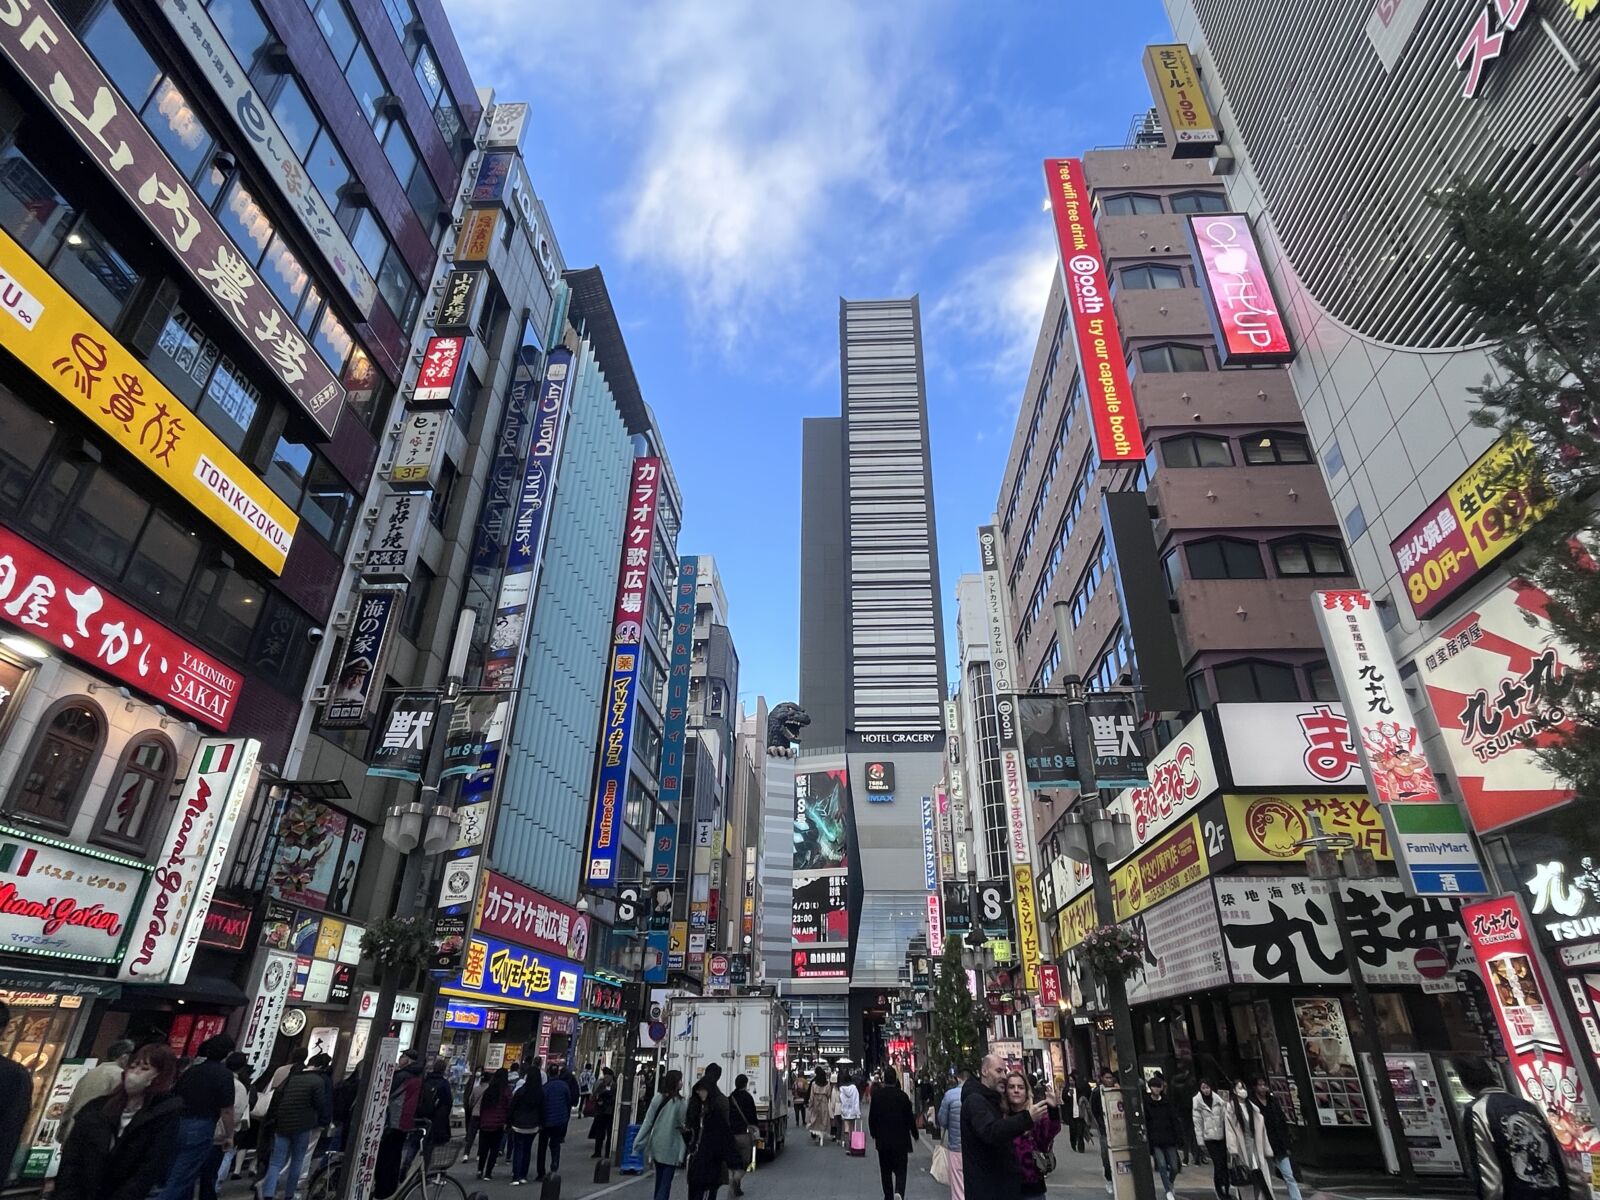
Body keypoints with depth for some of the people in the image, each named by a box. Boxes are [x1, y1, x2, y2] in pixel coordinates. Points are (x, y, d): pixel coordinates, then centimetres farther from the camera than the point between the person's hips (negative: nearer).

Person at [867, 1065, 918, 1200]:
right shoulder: (903, 1096, -11)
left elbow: (871, 1118, 0)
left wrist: (874, 1134, 16)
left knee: (886, 1171, 16)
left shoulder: (877, 1095, -7)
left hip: (882, 1140, 2)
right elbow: (910, 1118, -4)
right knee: (900, 1170, 4)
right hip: (900, 1140, -1)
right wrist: (915, 1134, 13)